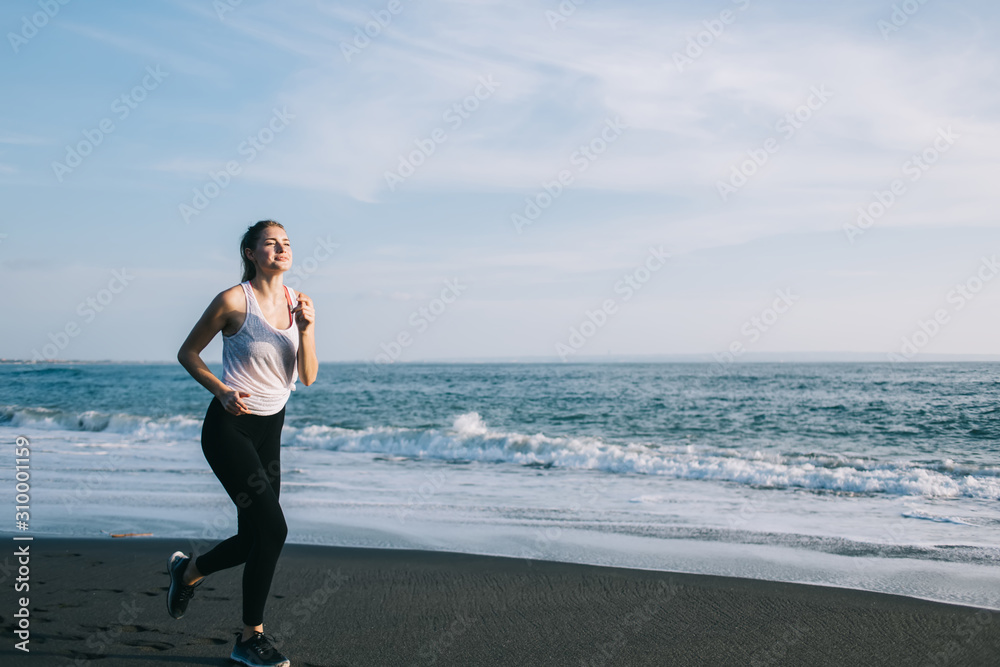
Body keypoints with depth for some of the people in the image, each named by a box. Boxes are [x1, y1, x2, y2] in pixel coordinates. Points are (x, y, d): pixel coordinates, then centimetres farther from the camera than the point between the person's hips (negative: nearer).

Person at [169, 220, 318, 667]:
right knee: (272, 528, -15)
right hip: (229, 428, -6)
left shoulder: (298, 303, 3)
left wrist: (306, 329, -16)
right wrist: (222, 391, -17)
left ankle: (188, 570, 38)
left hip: (270, 429, 7)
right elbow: (188, 353, -3)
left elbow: (308, 377, 0)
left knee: (255, 537, 8)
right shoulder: (233, 301, -12)